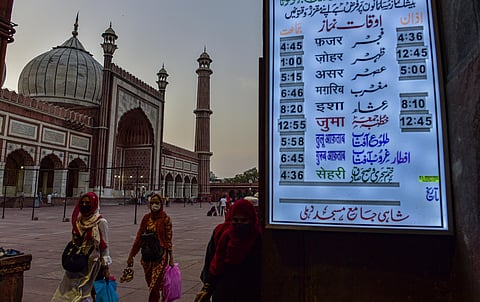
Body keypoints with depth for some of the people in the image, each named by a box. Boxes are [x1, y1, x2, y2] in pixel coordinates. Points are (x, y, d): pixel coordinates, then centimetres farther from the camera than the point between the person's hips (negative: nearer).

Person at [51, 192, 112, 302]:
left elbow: (104, 246, -9)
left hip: (92, 265, -6)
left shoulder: (101, 222, -11)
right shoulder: (78, 221, 6)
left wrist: (106, 268, -10)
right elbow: (73, 243, 16)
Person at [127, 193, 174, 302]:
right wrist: (131, 255, 6)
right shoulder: (146, 217, 3)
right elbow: (139, 237, 7)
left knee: (155, 284, -5)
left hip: (160, 254, -4)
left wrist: (171, 258, -4)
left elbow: (169, 239, -5)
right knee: (150, 283, 14)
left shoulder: (166, 219, -8)